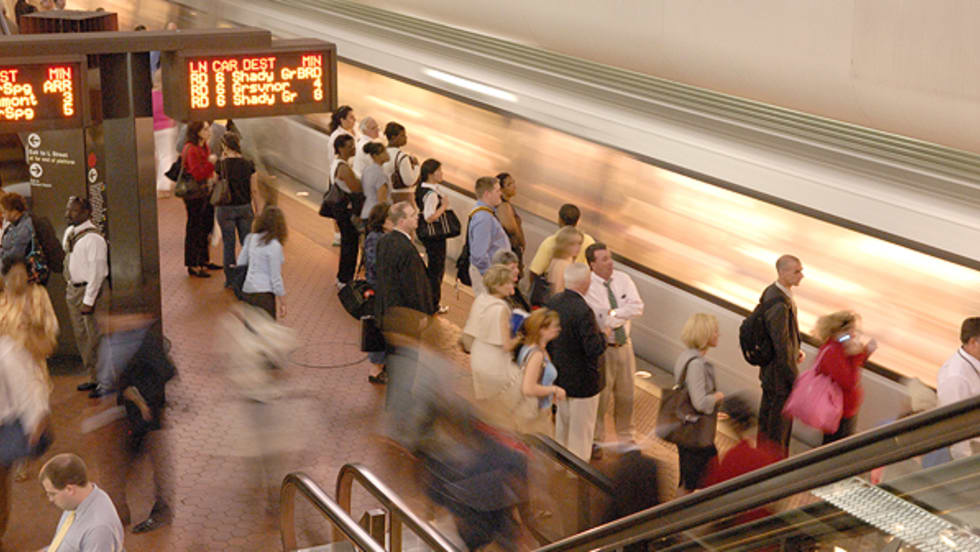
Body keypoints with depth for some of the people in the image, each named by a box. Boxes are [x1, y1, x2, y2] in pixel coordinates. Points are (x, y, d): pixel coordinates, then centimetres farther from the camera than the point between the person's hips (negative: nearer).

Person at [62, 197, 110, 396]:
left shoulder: (93, 238, -20)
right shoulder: (69, 233, 6)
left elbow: (97, 271, -20)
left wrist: (88, 300, -20)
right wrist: (69, 287, 14)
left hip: (92, 289, -9)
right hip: (73, 289, 9)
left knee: (96, 338, -2)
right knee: (81, 337, 17)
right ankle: (93, 377, 30)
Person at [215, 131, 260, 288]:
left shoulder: (221, 165, -12)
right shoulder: (249, 165, -6)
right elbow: (254, 190, -2)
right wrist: (257, 210, 9)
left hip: (225, 208, -2)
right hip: (244, 207, 2)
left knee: (228, 244, 7)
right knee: (247, 242, 15)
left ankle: (230, 279, 12)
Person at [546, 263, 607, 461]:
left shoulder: (553, 302, -5)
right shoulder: (583, 312, -30)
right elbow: (595, 348, -28)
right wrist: (604, 335, -8)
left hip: (559, 377, 8)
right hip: (582, 381, -8)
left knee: (563, 424, 27)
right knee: (581, 431, 9)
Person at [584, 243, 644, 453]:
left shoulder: (622, 279, -1)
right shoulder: (588, 288, -18)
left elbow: (638, 307, -10)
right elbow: (604, 322, -23)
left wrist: (614, 313, -19)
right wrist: (625, 314, -12)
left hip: (624, 346, 5)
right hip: (602, 348, -5)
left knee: (626, 393, 17)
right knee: (600, 396, 5)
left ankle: (626, 437, 35)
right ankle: (597, 440, 24)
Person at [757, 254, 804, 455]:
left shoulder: (770, 291, -1)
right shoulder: (780, 304, -31)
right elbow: (781, 346, -27)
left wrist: (796, 350, 8)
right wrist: (794, 377, -17)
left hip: (768, 369, 10)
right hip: (780, 373, -10)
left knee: (767, 416, 24)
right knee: (780, 420, 8)